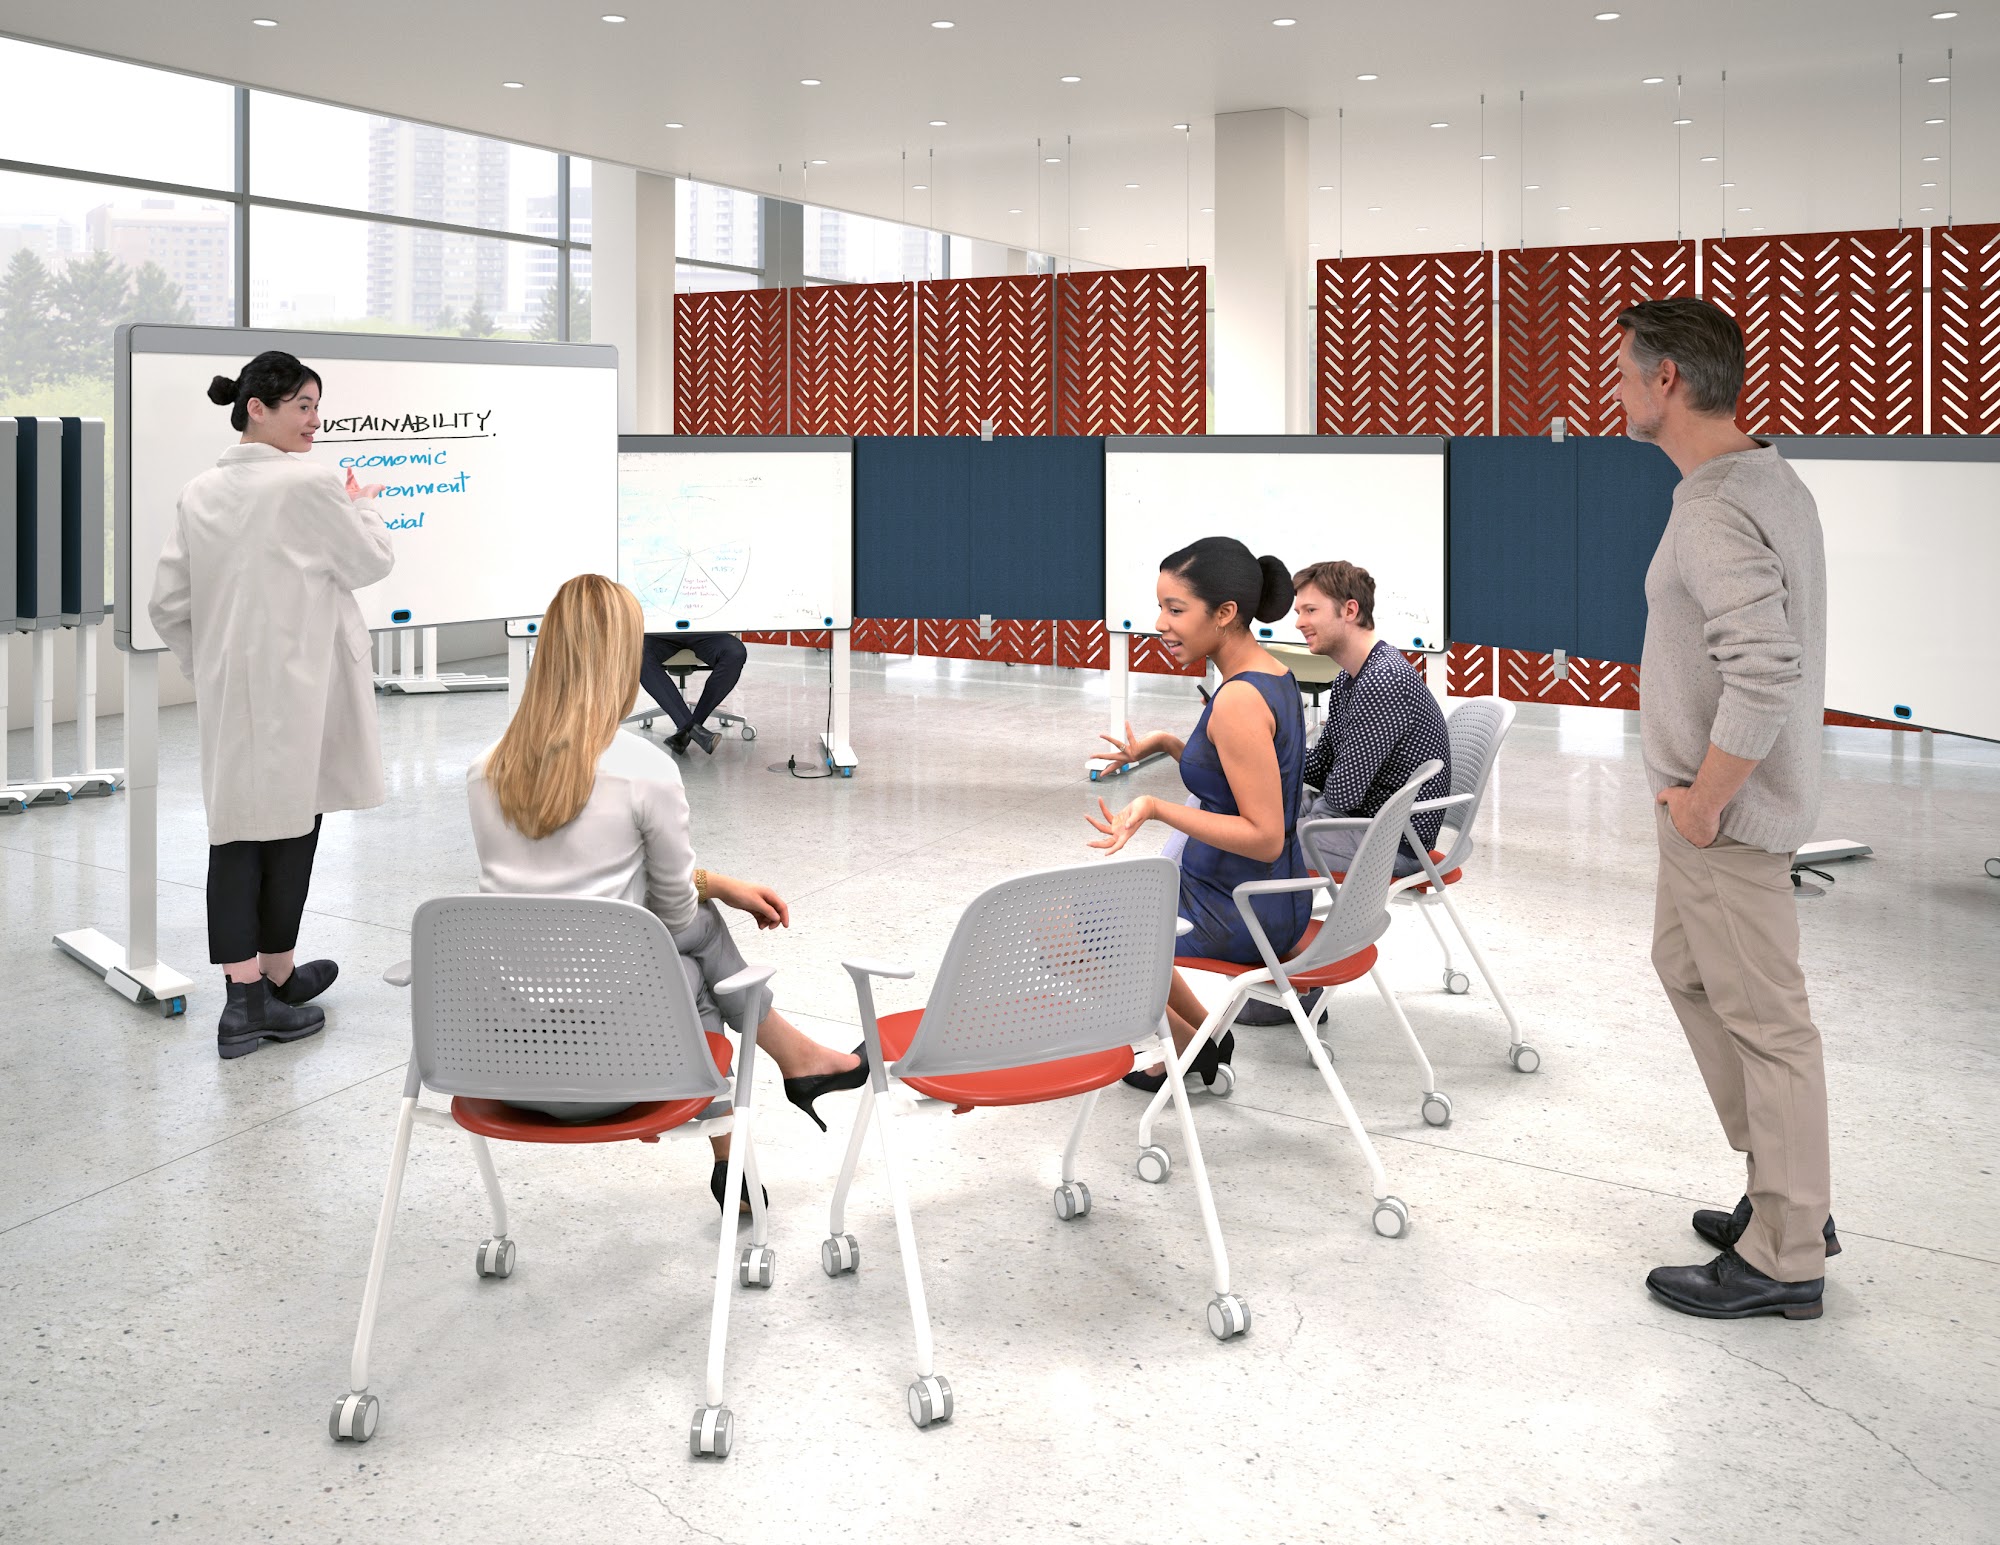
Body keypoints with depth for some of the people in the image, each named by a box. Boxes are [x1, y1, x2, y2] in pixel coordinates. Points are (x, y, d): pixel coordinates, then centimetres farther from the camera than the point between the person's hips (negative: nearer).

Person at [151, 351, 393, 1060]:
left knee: (236, 827, 6)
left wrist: (204, 665, 18)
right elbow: (372, 562, -3)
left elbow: (168, 602, 7)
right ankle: (275, 982, 15)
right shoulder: (309, 484, -14)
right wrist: (363, 505, 15)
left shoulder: (200, 492, 6)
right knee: (292, 823, 6)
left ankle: (244, 995, 6)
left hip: (229, 689, 6)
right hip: (297, 690, -6)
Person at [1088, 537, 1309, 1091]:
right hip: (1273, 899, 10)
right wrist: (1165, 744, 7)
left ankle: (1190, 1049, 19)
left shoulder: (1239, 701, -27)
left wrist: (1156, 808, -33)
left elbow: (1265, 837, -27)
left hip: (1241, 915, -10)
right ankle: (1207, 1035, 30)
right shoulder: (1272, 674, 3)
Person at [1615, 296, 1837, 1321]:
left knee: (1763, 1022, 0)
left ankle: (1784, 1258, 12)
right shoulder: (1769, 480, 10)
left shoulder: (1715, 514, -23)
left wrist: (1705, 802, -22)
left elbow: (1765, 671, -34)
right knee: (1685, 967, 22)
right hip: (1716, 800, 11)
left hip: (1727, 816, -11)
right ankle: (1787, 1197, 33)